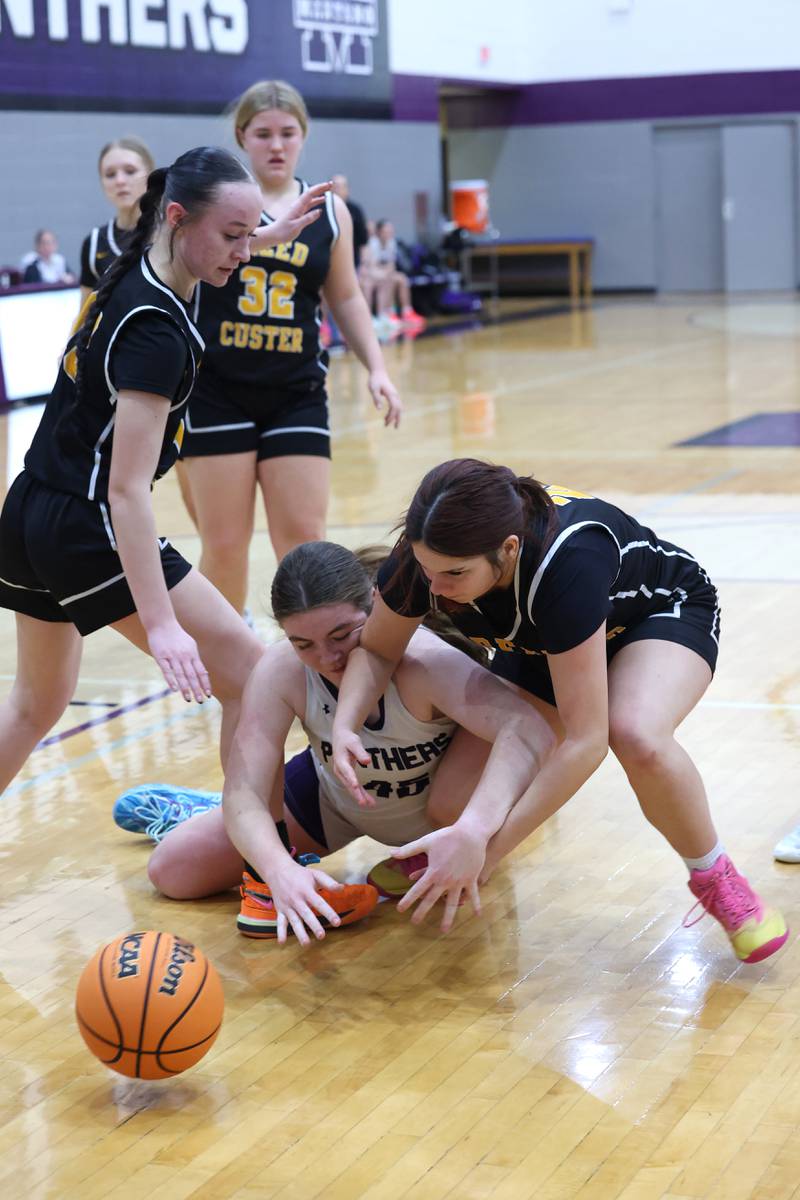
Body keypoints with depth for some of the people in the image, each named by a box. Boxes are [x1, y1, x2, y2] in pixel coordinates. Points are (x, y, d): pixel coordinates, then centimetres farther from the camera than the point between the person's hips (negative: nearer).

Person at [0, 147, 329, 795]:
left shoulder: (129, 273, 3)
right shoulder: (155, 329, -22)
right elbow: (128, 489, -28)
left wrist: (271, 233, 39)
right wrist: (161, 625, -32)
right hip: (89, 530, -10)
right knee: (250, 679, -5)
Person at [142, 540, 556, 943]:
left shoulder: (426, 663, -41)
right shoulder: (281, 673, -31)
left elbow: (529, 730, -56)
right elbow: (242, 793, -33)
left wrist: (473, 831, -70)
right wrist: (280, 869, -54)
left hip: (436, 806, -2)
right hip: (333, 801, 2)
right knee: (172, 870, -7)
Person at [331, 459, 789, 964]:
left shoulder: (567, 562, -44)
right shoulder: (429, 555, -30)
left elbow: (584, 741, -40)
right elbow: (376, 650, -10)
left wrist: (485, 850, -40)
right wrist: (346, 726, -31)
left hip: (666, 614, -4)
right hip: (539, 644, 5)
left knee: (637, 737, -39)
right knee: (454, 805, -14)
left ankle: (714, 877, -11)